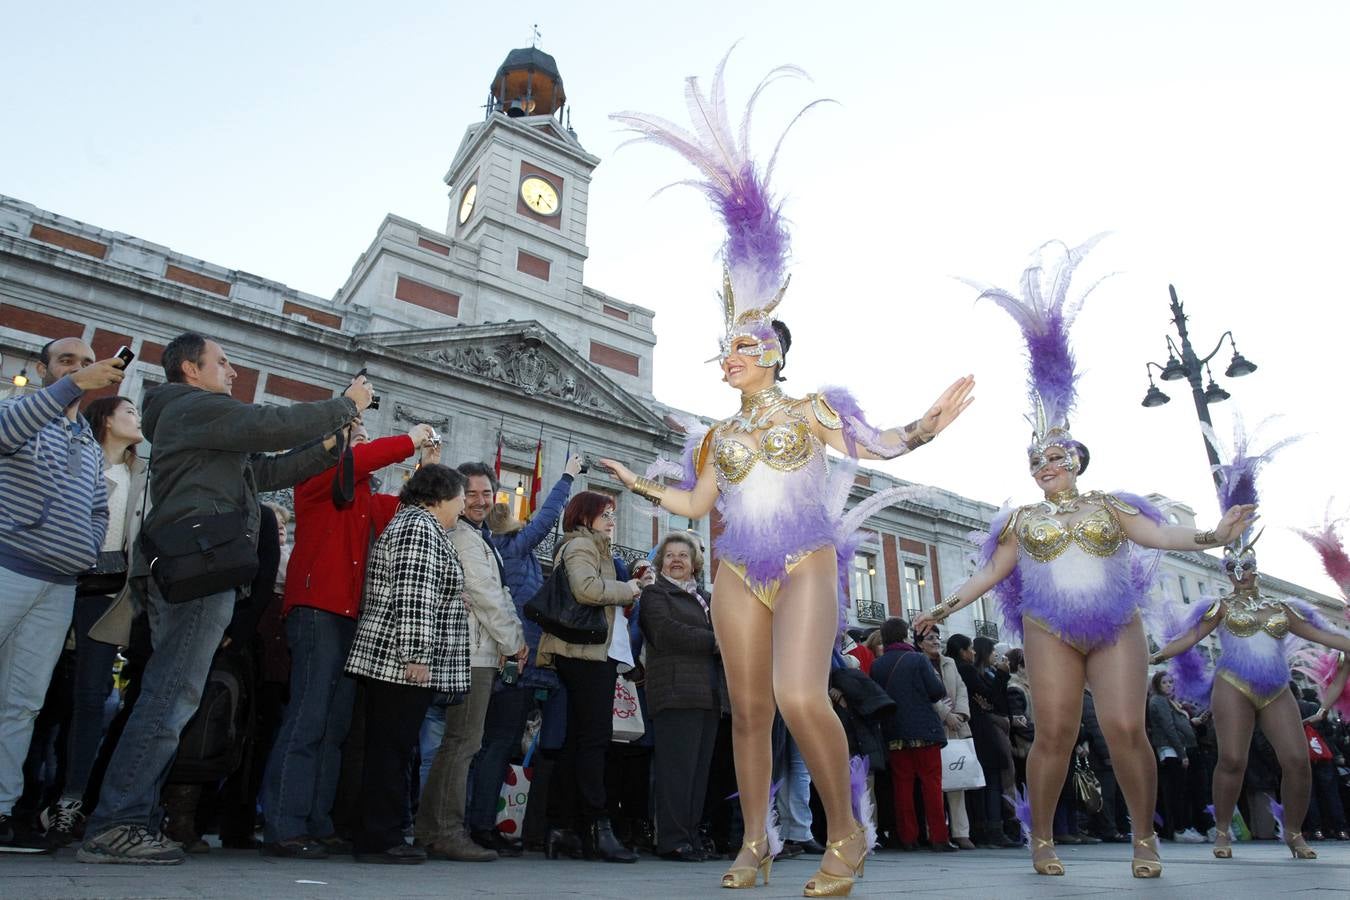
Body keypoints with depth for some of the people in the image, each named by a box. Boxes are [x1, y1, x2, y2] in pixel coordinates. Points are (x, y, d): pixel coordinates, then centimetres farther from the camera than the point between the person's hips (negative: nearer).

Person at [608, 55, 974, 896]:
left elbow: (876, 446, 1)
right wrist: (641, 484, 19)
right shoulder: (721, 432, 15)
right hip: (738, 575, 5)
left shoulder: (810, 409, 5)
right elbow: (698, 505, 20)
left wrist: (926, 427, -14)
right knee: (749, 709, 5)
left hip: (805, 567, -4)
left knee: (802, 697, -22)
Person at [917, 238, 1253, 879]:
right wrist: (948, 605, 1)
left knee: (1125, 728, -10)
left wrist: (1209, 537, -20)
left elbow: (1156, 534, -2)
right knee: (1054, 734, -6)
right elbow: (992, 570, 10)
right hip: (1052, 631, 0)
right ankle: (1042, 839, 7)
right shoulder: (1023, 519, 12)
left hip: (1117, 628, 0)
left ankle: (1144, 838, 9)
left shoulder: (1108, 505, 11)